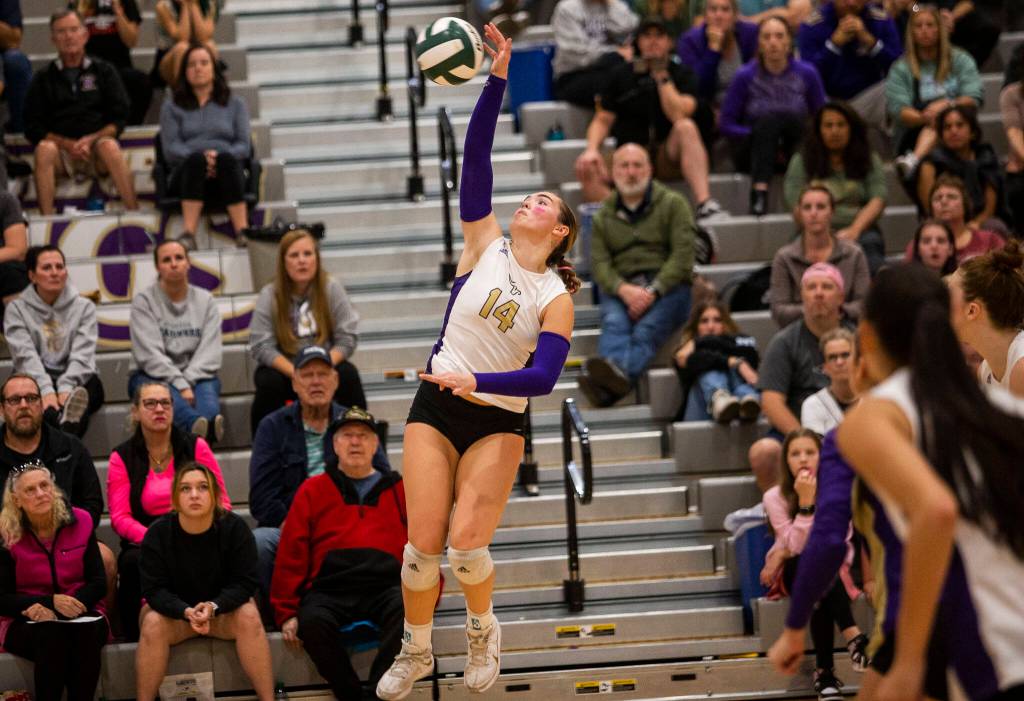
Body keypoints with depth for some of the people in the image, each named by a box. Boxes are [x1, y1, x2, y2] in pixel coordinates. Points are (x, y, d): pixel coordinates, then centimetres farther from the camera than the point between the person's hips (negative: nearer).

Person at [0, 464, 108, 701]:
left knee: (87, 631, -34)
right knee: (51, 635, -36)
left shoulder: (80, 522, 3)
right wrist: (51, 601, -19)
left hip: (81, 614, 2)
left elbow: (99, 583, 1)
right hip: (25, 623, -2)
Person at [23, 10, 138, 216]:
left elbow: (119, 119, 7)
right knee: (44, 149, -33)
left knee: (109, 146, -34)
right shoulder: (43, 79, 14)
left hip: (97, 142, 0)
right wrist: (67, 144, -10)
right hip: (62, 151, 0)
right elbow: (33, 128, 7)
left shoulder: (104, 71, 14)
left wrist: (91, 140, -11)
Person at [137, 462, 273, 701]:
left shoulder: (235, 528, -16)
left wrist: (213, 607, -34)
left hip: (223, 607, 0)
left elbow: (243, 583, -16)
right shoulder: (158, 533, -16)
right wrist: (186, 612, -37)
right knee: (152, 623, -32)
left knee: (249, 617, -29)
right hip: (173, 609, 0)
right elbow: (154, 589, -18)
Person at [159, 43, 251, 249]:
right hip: (187, 173, 0)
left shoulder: (235, 104, 23)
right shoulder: (172, 107, 21)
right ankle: (188, 234, -49)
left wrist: (219, 156, -14)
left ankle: (242, 232, -48)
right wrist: (201, 158, -15)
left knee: (227, 159, -35)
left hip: (225, 172, 0)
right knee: (196, 159, -36)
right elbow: (170, 148, 5)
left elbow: (244, 145, 9)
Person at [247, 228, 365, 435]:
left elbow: (347, 339, -6)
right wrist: (295, 373, -26)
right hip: (283, 368, -1)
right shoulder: (269, 295, -7)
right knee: (269, 382, -32)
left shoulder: (331, 288, -4)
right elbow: (261, 346, -12)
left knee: (348, 375, -28)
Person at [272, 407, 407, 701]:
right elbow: (291, 555, 13)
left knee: (407, 610, -35)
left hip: (385, 587, 0)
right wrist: (286, 613, 5)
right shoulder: (313, 491, 19)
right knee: (313, 622, -34)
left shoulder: (399, 491, 22)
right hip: (330, 591, 0)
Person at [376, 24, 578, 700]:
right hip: (436, 408, 1)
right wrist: (497, 80, -17)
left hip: (498, 421, -1)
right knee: (423, 545, -5)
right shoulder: (486, 244, 1)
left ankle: (484, 630, 17)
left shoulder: (556, 299, -4)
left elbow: (544, 376, -15)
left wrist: (477, 381, -28)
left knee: (467, 544, -14)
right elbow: (476, 158, -8)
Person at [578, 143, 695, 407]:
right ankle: (614, 378, -63)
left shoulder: (673, 204, 12)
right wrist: (625, 290, -16)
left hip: (667, 285, -2)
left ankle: (622, 373, -65)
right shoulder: (603, 216, 20)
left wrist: (653, 291, -15)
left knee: (648, 328, -34)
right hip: (620, 288, 2)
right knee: (614, 324, -33)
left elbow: (682, 256, -1)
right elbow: (599, 263, 6)